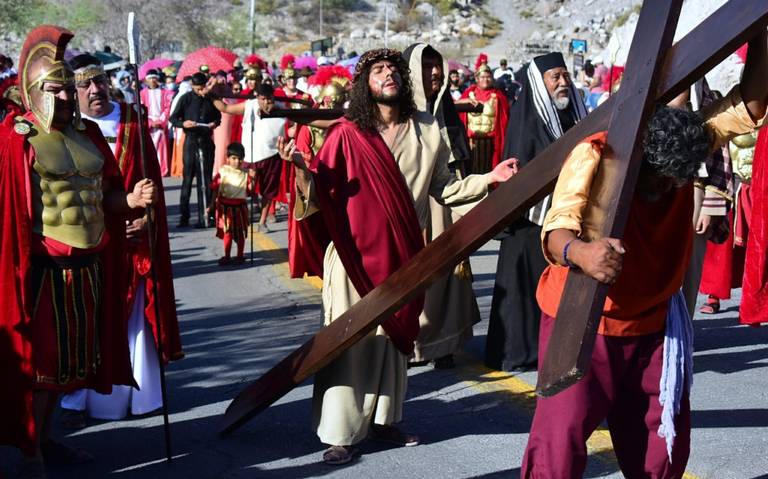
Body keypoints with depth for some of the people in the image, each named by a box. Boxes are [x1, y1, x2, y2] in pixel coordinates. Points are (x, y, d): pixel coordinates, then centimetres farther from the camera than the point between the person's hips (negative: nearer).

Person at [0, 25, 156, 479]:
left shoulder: (89, 134, 11)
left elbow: (105, 198, 16)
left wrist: (131, 200, -4)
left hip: (88, 265, 7)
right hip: (43, 267, -7)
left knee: (70, 354, 15)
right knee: (38, 356, 1)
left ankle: (46, 439, 31)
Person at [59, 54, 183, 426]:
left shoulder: (131, 122, 6)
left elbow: (151, 175, 6)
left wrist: (146, 217, -8)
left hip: (134, 233, 3)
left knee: (134, 316, 9)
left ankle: (136, 393, 21)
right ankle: (78, 399, 10)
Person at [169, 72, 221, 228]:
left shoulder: (211, 98, 4)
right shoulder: (186, 98, -1)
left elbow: (218, 115, 17)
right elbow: (173, 118, 1)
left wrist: (215, 122, -5)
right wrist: (183, 123, -19)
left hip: (207, 140, 2)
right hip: (191, 140, -2)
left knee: (205, 179, 3)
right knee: (187, 178, -1)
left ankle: (204, 215, 8)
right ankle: (184, 216, 4)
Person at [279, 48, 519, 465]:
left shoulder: (426, 130, 5)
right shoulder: (347, 134, -7)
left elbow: (443, 189, 9)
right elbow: (319, 195, -9)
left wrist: (488, 179, -1)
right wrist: (301, 167, -27)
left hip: (403, 253, 4)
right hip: (356, 253, -4)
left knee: (394, 336, 13)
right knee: (351, 341, -1)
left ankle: (384, 420, 27)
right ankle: (340, 434, 7)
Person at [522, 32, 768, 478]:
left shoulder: (686, 144, -9)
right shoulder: (595, 155, -25)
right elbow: (558, 228, -38)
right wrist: (578, 251, -62)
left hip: (652, 323, 5)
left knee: (662, 441, 14)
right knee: (561, 438, -12)